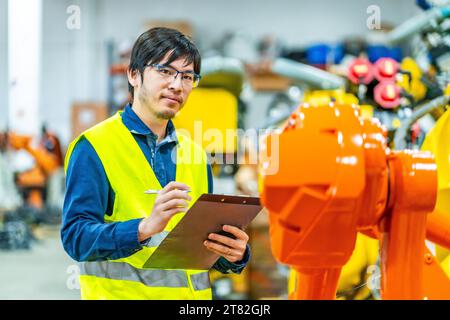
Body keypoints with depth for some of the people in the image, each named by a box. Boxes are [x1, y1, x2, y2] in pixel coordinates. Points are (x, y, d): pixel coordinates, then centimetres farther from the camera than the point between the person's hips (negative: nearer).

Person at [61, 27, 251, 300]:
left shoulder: (195, 154, 14)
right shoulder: (93, 147, -3)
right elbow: (76, 237, -12)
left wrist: (233, 255, -3)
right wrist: (145, 228, -26)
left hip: (193, 292, 5)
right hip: (121, 294, -5)